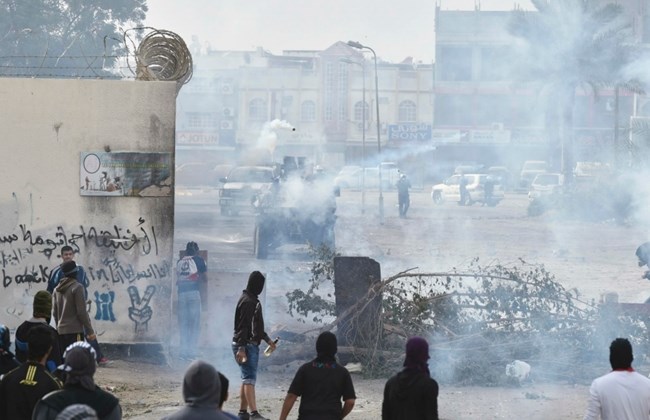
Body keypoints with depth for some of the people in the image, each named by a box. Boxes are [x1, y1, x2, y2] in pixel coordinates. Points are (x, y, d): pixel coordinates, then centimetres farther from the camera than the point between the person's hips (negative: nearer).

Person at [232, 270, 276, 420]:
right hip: (246, 345, -10)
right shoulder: (247, 301, -15)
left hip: (253, 345, 10)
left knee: (248, 378, 12)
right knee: (249, 378, -13)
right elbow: (242, 327, -21)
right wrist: (241, 348, -25)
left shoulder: (254, 301, 16)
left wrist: (267, 339, 29)